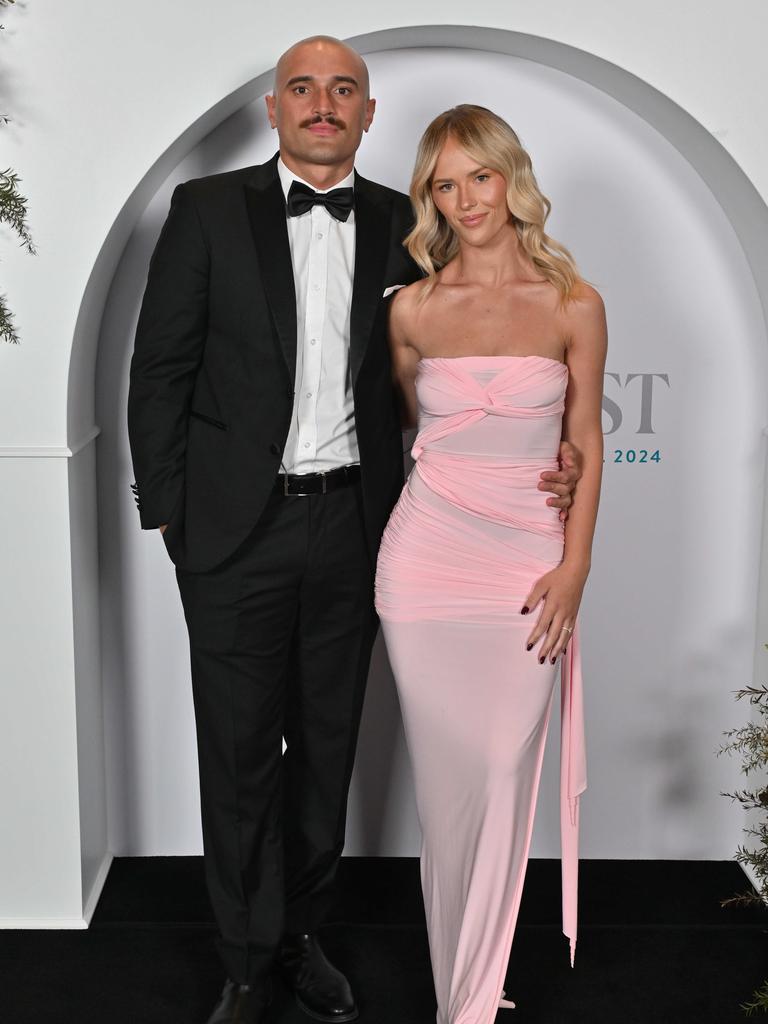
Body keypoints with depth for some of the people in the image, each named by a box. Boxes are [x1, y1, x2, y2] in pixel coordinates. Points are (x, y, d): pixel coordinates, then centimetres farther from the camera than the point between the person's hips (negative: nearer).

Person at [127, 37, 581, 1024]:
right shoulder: (208, 208, -1)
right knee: (240, 753, 7)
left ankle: (302, 932, 34)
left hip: (350, 524, 2)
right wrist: (166, 511, -5)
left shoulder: (399, 225, 6)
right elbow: (159, 369, 0)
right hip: (236, 528, -2)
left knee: (327, 747, 14)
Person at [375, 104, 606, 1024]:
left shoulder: (574, 305, 1)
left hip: (528, 564, -1)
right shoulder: (413, 309, 3)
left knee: (505, 778, 0)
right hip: (427, 558, 1)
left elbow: (585, 442, 4)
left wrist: (573, 567, -2)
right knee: (447, 778, 6)